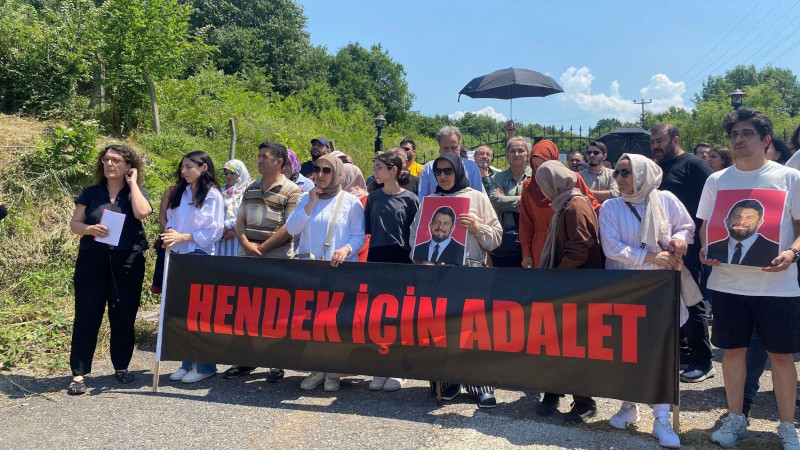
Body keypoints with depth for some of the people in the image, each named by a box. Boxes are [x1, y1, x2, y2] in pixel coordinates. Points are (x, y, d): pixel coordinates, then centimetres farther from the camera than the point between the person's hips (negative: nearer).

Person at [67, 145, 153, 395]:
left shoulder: (136, 193, 4)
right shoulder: (91, 193, 8)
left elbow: (142, 212, -18)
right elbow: (74, 223, 7)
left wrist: (133, 182, -8)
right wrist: (89, 229, -15)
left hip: (127, 263, -1)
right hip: (92, 261, 1)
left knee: (124, 316, 6)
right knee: (87, 315, -1)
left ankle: (121, 367, 22)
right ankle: (79, 373, 6)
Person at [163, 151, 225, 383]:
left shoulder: (212, 195, -6)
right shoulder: (180, 193, 14)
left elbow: (214, 231, -10)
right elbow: (171, 220, 17)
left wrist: (182, 237, -16)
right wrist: (170, 234, -5)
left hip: (200, 256, -6)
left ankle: (205, 366, 8)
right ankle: (188, 363, 18)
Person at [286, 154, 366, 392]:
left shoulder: (351, 201, 2)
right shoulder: (306, 198, 12)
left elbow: (359, 236, -1)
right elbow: (291, 228, 2)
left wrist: (346, 249, -21)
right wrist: (311, 203, -5)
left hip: (340, 268, -3)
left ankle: (333, 372, 9)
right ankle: (316, 368, 14)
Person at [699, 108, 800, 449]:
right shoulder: (716, 180, 8)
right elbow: (705, 224, 14)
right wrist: (705, 249, -5)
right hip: (727, 282, 2)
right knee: (732, 350, 10)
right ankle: (735, 419, 25)